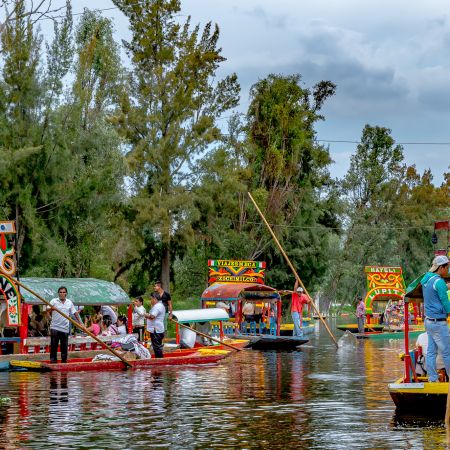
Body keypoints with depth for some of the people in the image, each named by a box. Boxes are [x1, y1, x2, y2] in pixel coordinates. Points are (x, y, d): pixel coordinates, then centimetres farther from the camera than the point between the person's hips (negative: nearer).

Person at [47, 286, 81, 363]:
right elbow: (47, 311, -5)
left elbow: (75, 313, 14)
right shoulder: (54, 301, 1)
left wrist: (80, 323, 8)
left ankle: (64, 360, 14)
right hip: (55, 327, -3)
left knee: (64, 346, 6)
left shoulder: (69, 302, 11)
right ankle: (53, 360, 2)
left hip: (65, 328, 3)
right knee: (53, 345, -2)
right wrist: (51, 309, -27)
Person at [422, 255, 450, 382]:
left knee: (431, 352, 9)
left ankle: (433, 379, 11)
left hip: (428, 321, 9)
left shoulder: (425, 279, 7)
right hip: (438, 323, -9)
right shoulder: (439, 282, -18)